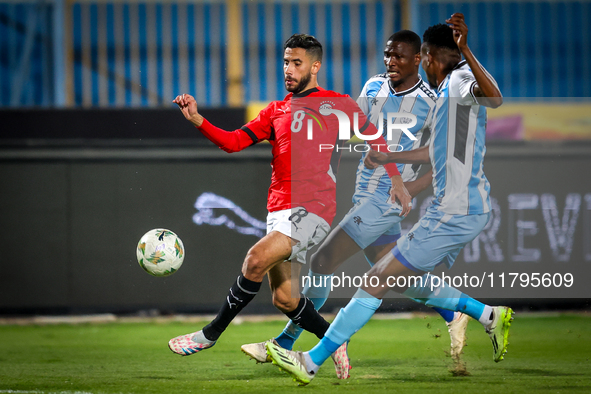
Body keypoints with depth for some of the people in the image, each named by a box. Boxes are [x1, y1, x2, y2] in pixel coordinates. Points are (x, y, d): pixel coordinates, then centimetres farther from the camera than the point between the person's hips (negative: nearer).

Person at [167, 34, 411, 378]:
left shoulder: (338, 105, 5)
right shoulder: (277, 110, 17)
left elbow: (373, 137, 12)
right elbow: (234, 142, 10)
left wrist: (395, 180, 3)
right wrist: (197, 120, -5)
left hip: (313, 208, -6)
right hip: (279, 208, 6)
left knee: (257, 259, -24)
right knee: (284, 299, 2)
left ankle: (211, 333, -16)